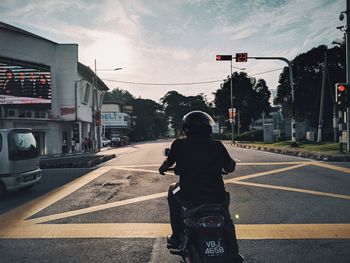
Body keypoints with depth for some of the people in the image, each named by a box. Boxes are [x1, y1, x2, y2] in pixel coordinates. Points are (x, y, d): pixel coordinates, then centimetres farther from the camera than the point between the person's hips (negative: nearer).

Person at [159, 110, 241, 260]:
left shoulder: (179, 145, -3)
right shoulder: (217, 145, -2)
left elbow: (168, 163, 15)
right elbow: (230, 168, 9)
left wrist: (162, 168, 38)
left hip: (189, 199, -1)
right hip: (216, 199, 1)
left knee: (173, 191, 30)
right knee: (225, 198, 35)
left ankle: (176, 237, 32)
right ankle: (233, 252, 38)